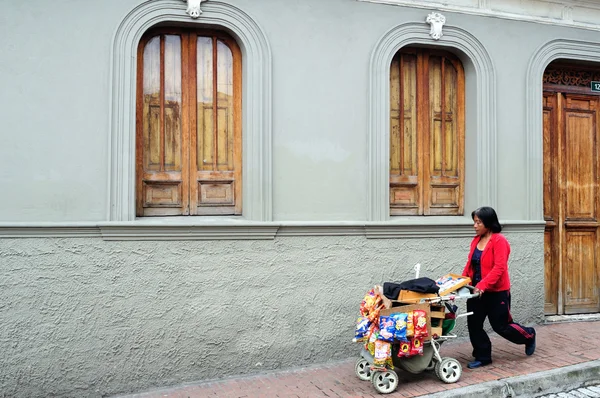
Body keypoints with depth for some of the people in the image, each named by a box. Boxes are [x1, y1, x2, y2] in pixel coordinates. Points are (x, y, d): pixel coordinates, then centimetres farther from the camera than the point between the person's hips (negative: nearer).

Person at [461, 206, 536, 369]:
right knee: (474, 324, 4)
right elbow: (470, 264, 11)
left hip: (497, 292, -6)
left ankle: (529, 336, 35)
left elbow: (499, 268, -24)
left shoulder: (499, 240, -16)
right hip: (477, 291, 7)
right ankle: (483, 357, 20)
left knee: (501, 326, 7)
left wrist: (482, 285, -32)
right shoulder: (476, 240, 6)